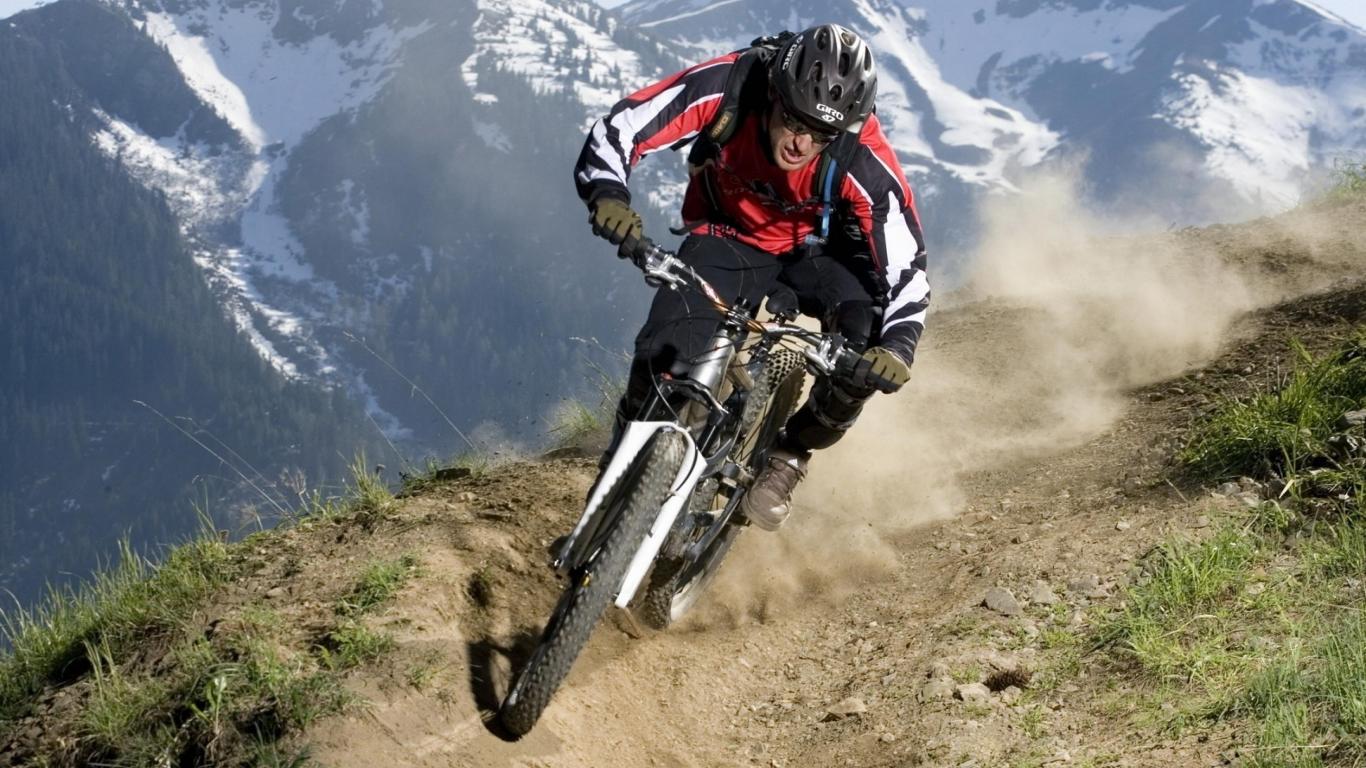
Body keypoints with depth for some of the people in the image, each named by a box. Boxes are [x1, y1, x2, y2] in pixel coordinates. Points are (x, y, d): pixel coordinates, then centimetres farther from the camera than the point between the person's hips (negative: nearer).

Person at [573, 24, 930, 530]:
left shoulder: (865, 164, -32)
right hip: (726, 238, 0)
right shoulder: (724, 89, -30)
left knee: (864, 331, -31)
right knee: (663, 357, -23)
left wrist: (898, 347, -44)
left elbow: (905, 269, -26)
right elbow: (616, 131, -26)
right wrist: (607, 194, -47)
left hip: (812, 252, 0)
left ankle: (790, 456, -7)